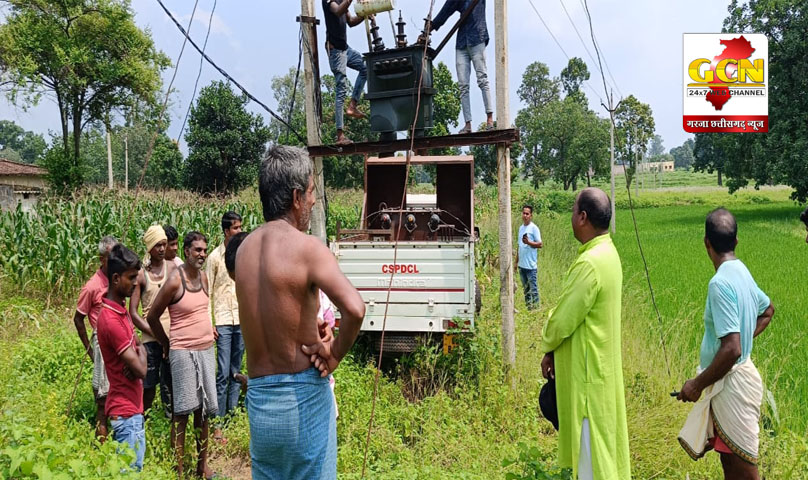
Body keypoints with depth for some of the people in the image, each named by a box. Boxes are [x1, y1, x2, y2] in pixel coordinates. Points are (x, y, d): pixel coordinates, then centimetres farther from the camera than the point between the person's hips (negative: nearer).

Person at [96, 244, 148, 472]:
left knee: (128, 469, 15)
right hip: (126, 411, -9)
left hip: (130, 407, 9)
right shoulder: (111, 321, -22)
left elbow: (136, 346, 17)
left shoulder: (120, 308, 7)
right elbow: (141, 370, -21)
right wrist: (141, 350, 1)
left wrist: (137, 354, -7)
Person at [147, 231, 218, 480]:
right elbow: (152, 316, -5)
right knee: (182, 412, -1)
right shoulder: (175, 281, -13)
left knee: (204, 409, 12)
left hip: (206, 349, 6)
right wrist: (168, 345, 3)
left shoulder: (203, 276, 6)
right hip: (183, 352, -6)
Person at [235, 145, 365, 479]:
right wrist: (335, 355, -12)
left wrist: (312, 325, 3)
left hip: (257, 396, 6)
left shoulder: (245, 247, 6)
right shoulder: (307, 246, -15)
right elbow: (354, 308, -29)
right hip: (302, 396, -6)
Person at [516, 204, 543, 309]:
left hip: (531, 265, -7)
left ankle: (536, 307, 4)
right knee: (525, 289, 14)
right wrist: (516, 261, 16)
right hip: (522, 265, 7)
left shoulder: (534, 228, -7)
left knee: (533, 288, -3)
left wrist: (528, 242, -26)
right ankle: (528, 307, 22)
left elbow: (540, 244, -11)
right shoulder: (521, 228, 13)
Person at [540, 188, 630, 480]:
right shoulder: (608, 253, 6)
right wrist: (554, 352, 13)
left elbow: (562, 319, -19)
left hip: (586, 369, -9)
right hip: (601, 364, 9)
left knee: (590, 450, 3)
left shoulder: (589, 263, -25)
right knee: (604, 440, 19)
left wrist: (547, 348, 1)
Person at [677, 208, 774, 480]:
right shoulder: (742, 272, 5)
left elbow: (731, 349, -27)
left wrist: (697, 385, -17)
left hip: (730, 383, -9)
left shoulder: (721, 283, -23)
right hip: (735, 379, 9)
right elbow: (767, 310, 26)